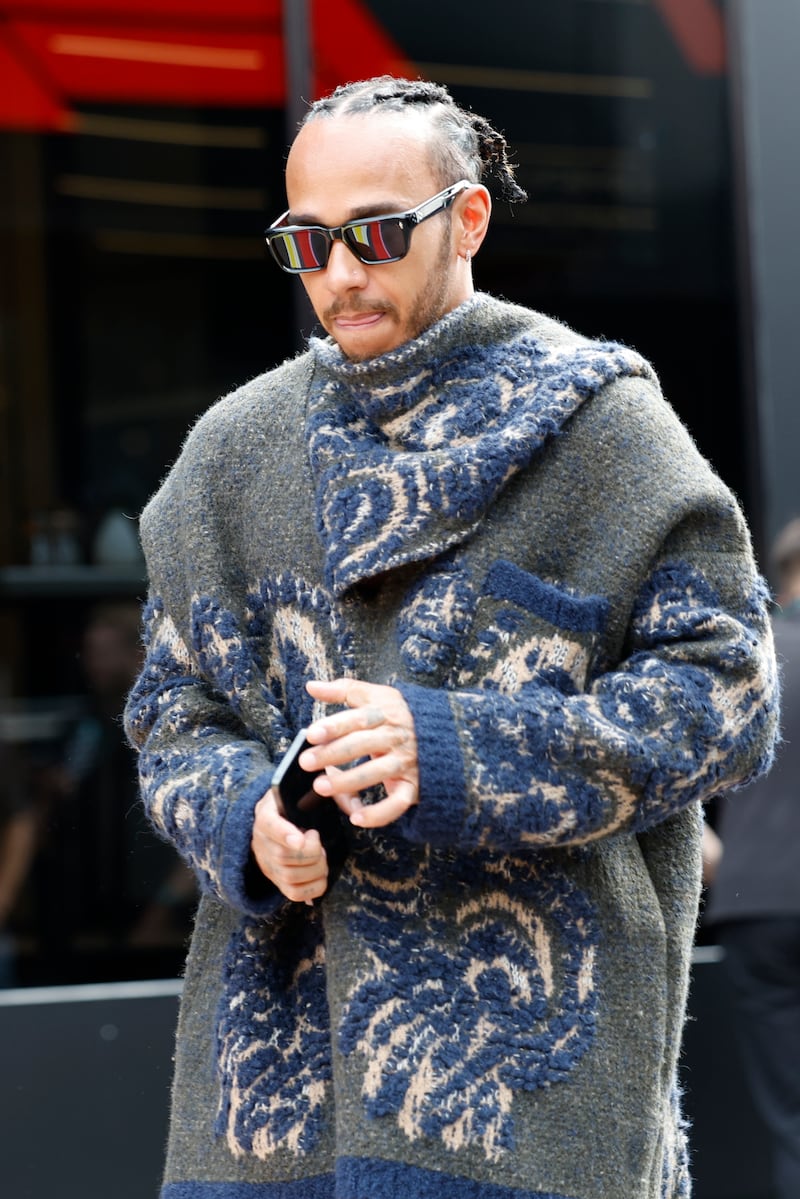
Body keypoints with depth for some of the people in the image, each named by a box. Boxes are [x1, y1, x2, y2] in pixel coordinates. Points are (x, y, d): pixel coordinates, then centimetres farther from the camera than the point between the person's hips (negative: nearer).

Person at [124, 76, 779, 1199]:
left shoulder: (597, 423, 1)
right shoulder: (239, 446, 15)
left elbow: (723, 688, -4)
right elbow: (174, 708, 17)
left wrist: (455, 752, -16)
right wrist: (244, 816, -7)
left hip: (525, 1023, -4)